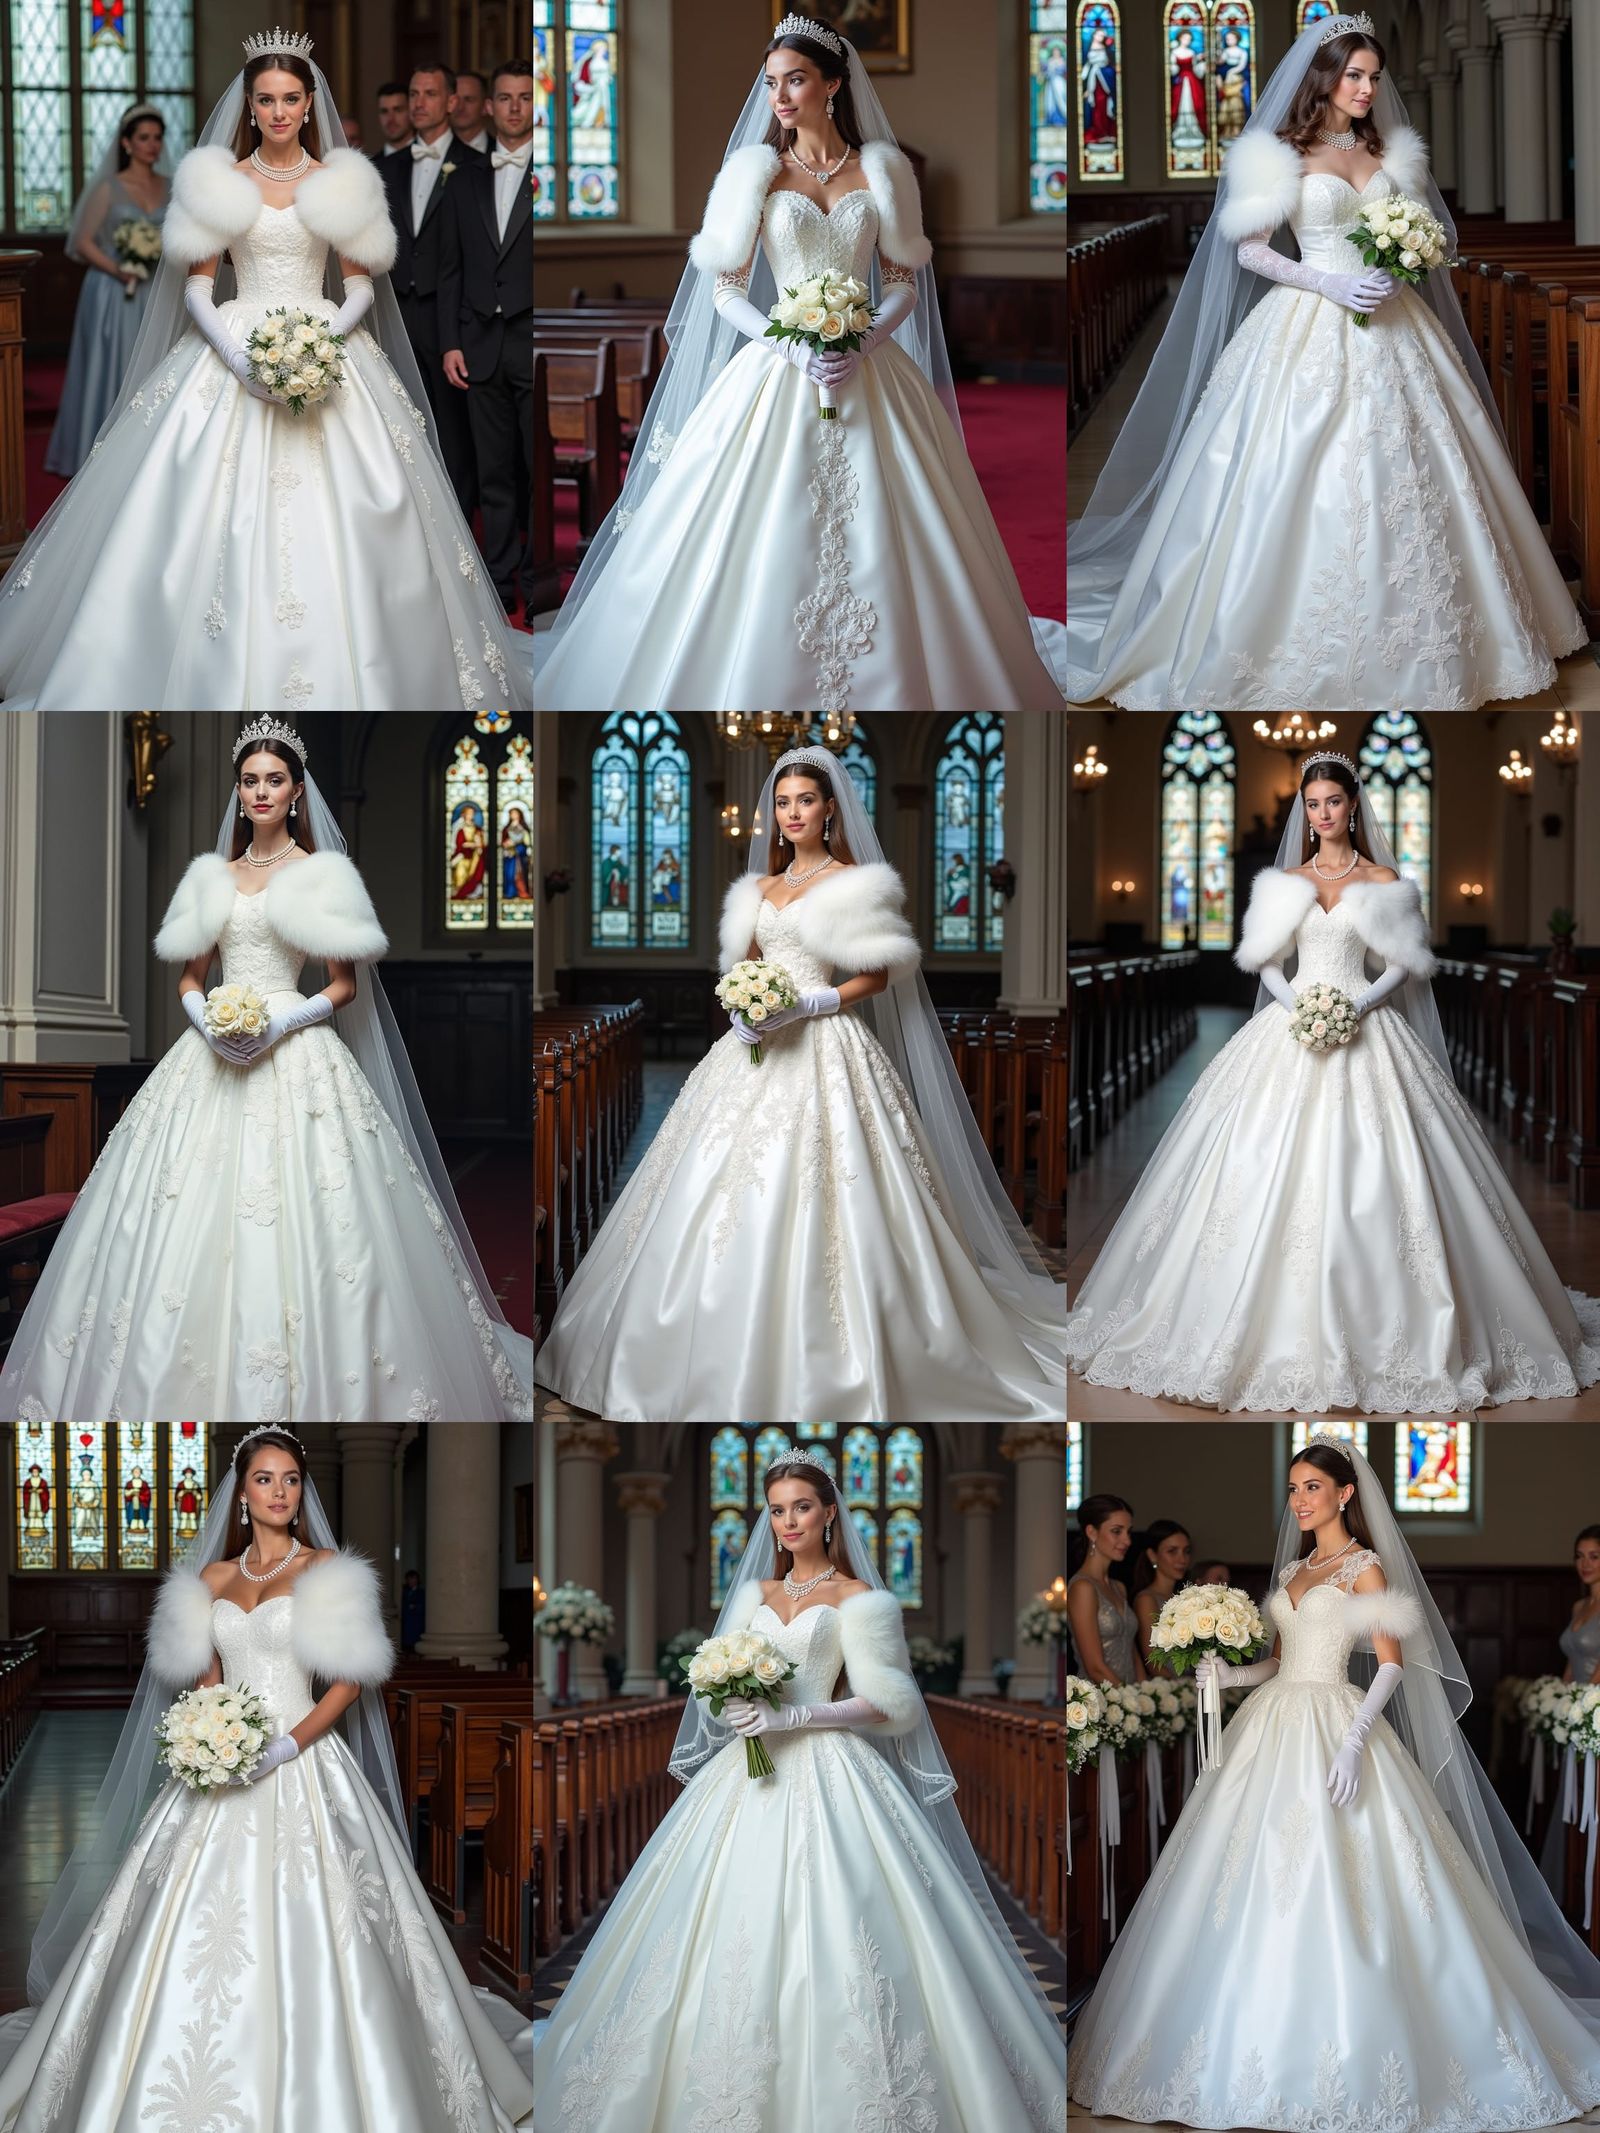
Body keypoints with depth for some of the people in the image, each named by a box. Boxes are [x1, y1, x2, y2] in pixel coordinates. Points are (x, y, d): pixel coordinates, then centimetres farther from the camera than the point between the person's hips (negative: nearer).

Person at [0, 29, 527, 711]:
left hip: (327, 346, 0)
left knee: (334, 521, -8)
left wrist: (324, 342, -13)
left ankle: (339, 685, 2)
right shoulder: (219, 182, 5)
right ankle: (227, 680, 1)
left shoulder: (341, 182, 5)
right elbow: (198, 286, 3)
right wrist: (238, 357, -14)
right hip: (234, 352, 0)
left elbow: (359, 284, 6)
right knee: (223, 518, -8)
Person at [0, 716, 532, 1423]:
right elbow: (188, 978, 16)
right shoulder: (211, 876, 14)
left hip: (297, 1055, -4)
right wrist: (206, 1021, -6)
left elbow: (347, 986, 1)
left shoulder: (321, 875, 3)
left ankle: (315, 1395, -4)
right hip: (212, 1054, 4)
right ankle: (189, 1387, 6)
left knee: (302, 1222, -11)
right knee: (194, 1222, -2)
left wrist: (283, 1024, -15)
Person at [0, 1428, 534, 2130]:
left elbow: (349, 1680, -5)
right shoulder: (212, 1578, 13)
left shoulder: (325, 1568, 0)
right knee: (194, 1928, -1)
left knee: (307, 1927, -9)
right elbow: (207, 1676, 17)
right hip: (224, 1770, 4)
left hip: (304, 1765, -4)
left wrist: (289, 1744, -17)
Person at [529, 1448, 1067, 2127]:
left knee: (825, 1935, -13)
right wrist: (731, 1700, -6)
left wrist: (794, 1717, -15)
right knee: (740, 1930, -1)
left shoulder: (858, 1600, 1)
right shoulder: (755, 1594, 17)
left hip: (824, 1775, -5)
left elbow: (888, 1704, -5)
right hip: (750, 1774, 5)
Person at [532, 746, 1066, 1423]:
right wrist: (741, 1008, -2)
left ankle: (819, 1374, -6)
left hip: (821, 1049, -7)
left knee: (805, 1196, -13)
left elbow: (877, 976, -6)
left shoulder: (851, 882, -2)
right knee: (726, 1190, 3)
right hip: (756, 1046, 7)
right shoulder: (761, 887, 17)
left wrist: (803, 1005, -17)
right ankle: (729, 1370, 10)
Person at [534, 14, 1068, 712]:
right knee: (767, 544, -6)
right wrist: (792, 348, -13)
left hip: (870, 379, 1)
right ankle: (759, 691, 4)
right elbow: (725, 290, 1)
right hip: (776, 376, -1)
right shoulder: (756, 171, 3)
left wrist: (862, 345, -11)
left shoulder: (880, 170, 6)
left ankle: (894, 687, 8)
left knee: (878, 545, -3)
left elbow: (904, 282, 7)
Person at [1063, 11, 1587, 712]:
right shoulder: (1281, 154, -2)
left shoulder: (1390, 152, 12)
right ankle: (1302, 646, 0)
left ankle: (1407, 639, 11)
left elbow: (1427, 232, 20)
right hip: (1310, 333, -5)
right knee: (1304, 481, -8)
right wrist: (1328, 283, -16)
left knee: (1400, 479, 2)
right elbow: (1249, 251, -5)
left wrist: (1416, 254, -3)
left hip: (1390, 331, 5)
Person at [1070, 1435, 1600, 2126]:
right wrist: (1229, 1675, 1)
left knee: (1336, 1888, -11)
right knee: (1265, 1885, 2)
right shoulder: (1293, 1570, 18)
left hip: (1334, 1725, -7)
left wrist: (1354, 1742, -21)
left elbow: (1392, 1665, -10)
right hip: (1275, 1726, 7)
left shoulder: (1365, 1566, -3)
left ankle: (1355, 2055, -7)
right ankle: (1276, 2052, 6)